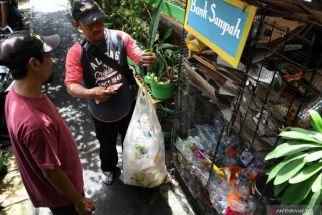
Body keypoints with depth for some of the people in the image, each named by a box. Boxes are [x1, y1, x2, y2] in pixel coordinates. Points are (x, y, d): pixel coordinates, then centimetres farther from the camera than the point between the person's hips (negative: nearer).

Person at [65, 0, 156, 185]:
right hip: (102, 114, 0)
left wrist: (150, 60, -45)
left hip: (128, 107, 1)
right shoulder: (76, 52, -17)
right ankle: (108, 169, 59)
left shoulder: (121, 38, -15)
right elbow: (71, 86, -19)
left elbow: (141, 58, -20)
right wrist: (90, 92, -40)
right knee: (107, 146, 27)